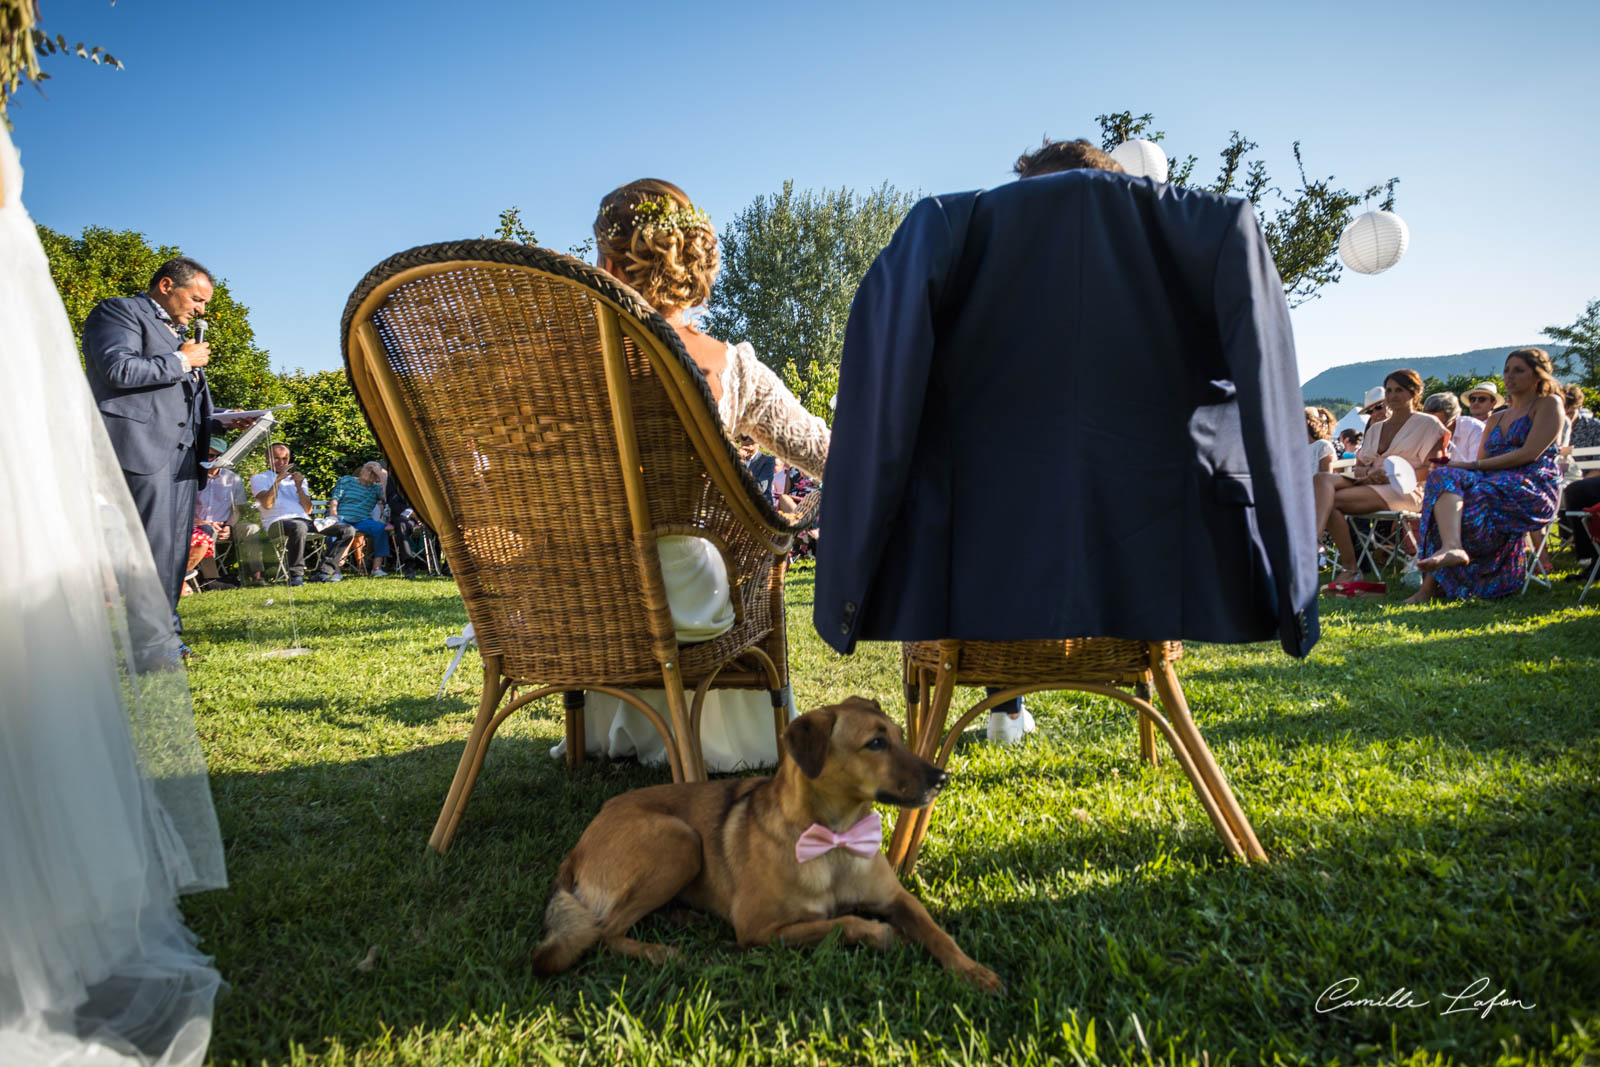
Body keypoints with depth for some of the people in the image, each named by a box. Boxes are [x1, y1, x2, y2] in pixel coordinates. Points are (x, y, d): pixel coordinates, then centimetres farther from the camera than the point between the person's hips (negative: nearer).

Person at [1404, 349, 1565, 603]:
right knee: (1446, 476, -25)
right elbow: (1483, 462, 18)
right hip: (1495, 484, 6)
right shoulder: (1495, 419, 28)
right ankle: (1451, 547, -48)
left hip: (1532, 489, -6)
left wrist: (1474, 465, -13)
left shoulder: (1548, 404, 8)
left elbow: (1530, 454, -8)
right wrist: (1462, 468, -6)